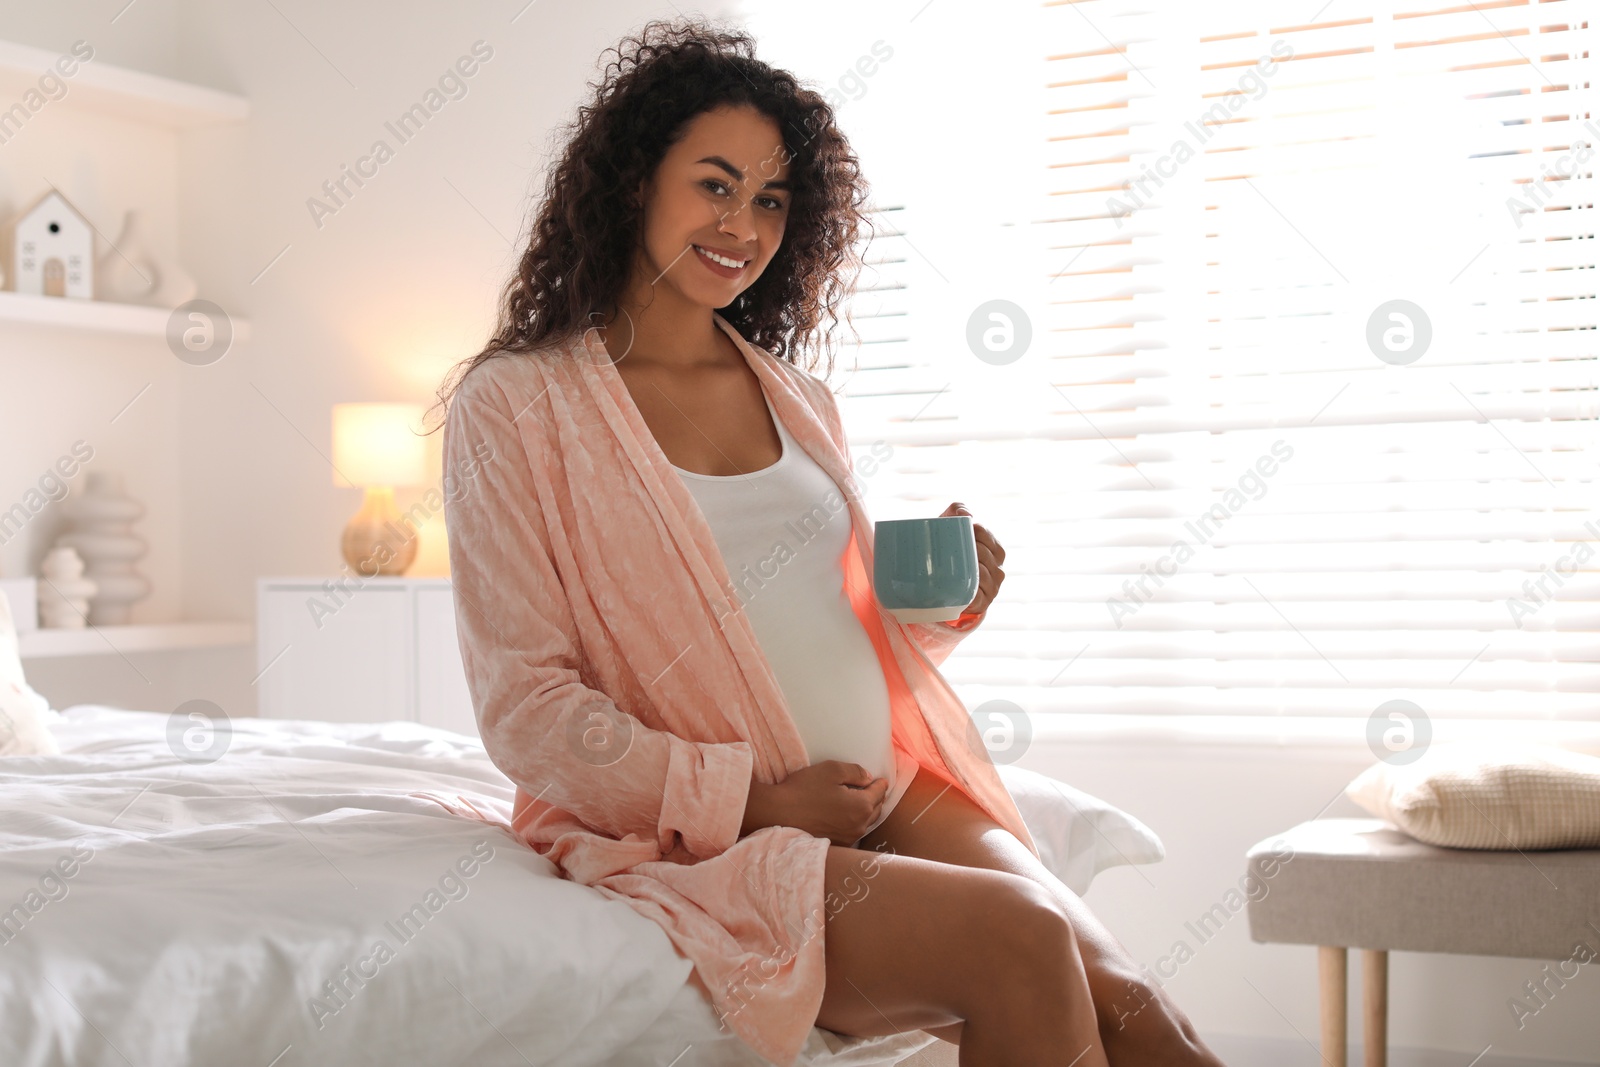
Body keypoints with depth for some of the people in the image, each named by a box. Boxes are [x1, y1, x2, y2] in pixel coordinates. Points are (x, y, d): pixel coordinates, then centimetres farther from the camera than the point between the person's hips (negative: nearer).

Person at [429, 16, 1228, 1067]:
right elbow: (527, 709, -8)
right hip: (700, 844, -5)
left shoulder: (797, 397, 17)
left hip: (893, 794, 5)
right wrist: (750, 800, -14)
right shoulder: (516, 404, -1)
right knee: (1016, 940, -27)